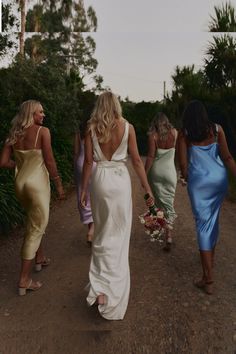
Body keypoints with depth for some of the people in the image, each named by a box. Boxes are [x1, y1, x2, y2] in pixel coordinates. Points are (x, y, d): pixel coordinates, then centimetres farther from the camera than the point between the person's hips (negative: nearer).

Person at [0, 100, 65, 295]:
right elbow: (50, 161, -12)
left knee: (36, 221, 27)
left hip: (20, 182, 7)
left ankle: (40, 259, 42)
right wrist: (59, 184, -2)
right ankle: (24, 280, 9)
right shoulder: (43, 131, -11)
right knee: (35, 229, 3)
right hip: (37, 182, -7)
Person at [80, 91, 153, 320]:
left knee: (102, 233, 15)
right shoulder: (127, 127, -2)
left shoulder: (91, 129, -1)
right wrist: (146, 186, 5)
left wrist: (83, 189, 6)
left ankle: (100, 287, 9)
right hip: (120, 179, -1)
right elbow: (136, 160, -2)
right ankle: (114, 289, 17)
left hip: (100, 179, 1)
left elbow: (88, 161, -2)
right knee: (119, 233, 9)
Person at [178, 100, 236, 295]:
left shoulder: (184, 133, -2)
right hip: (219, 178, 3)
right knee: (214, 218, 21)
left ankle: (208, 278, 1)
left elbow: (183, 163, -3)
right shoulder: (217, 129, 3)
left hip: (198, 181, -3)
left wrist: (186, 177, 16)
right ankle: (211, 258, 41)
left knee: (203, 224, 1)